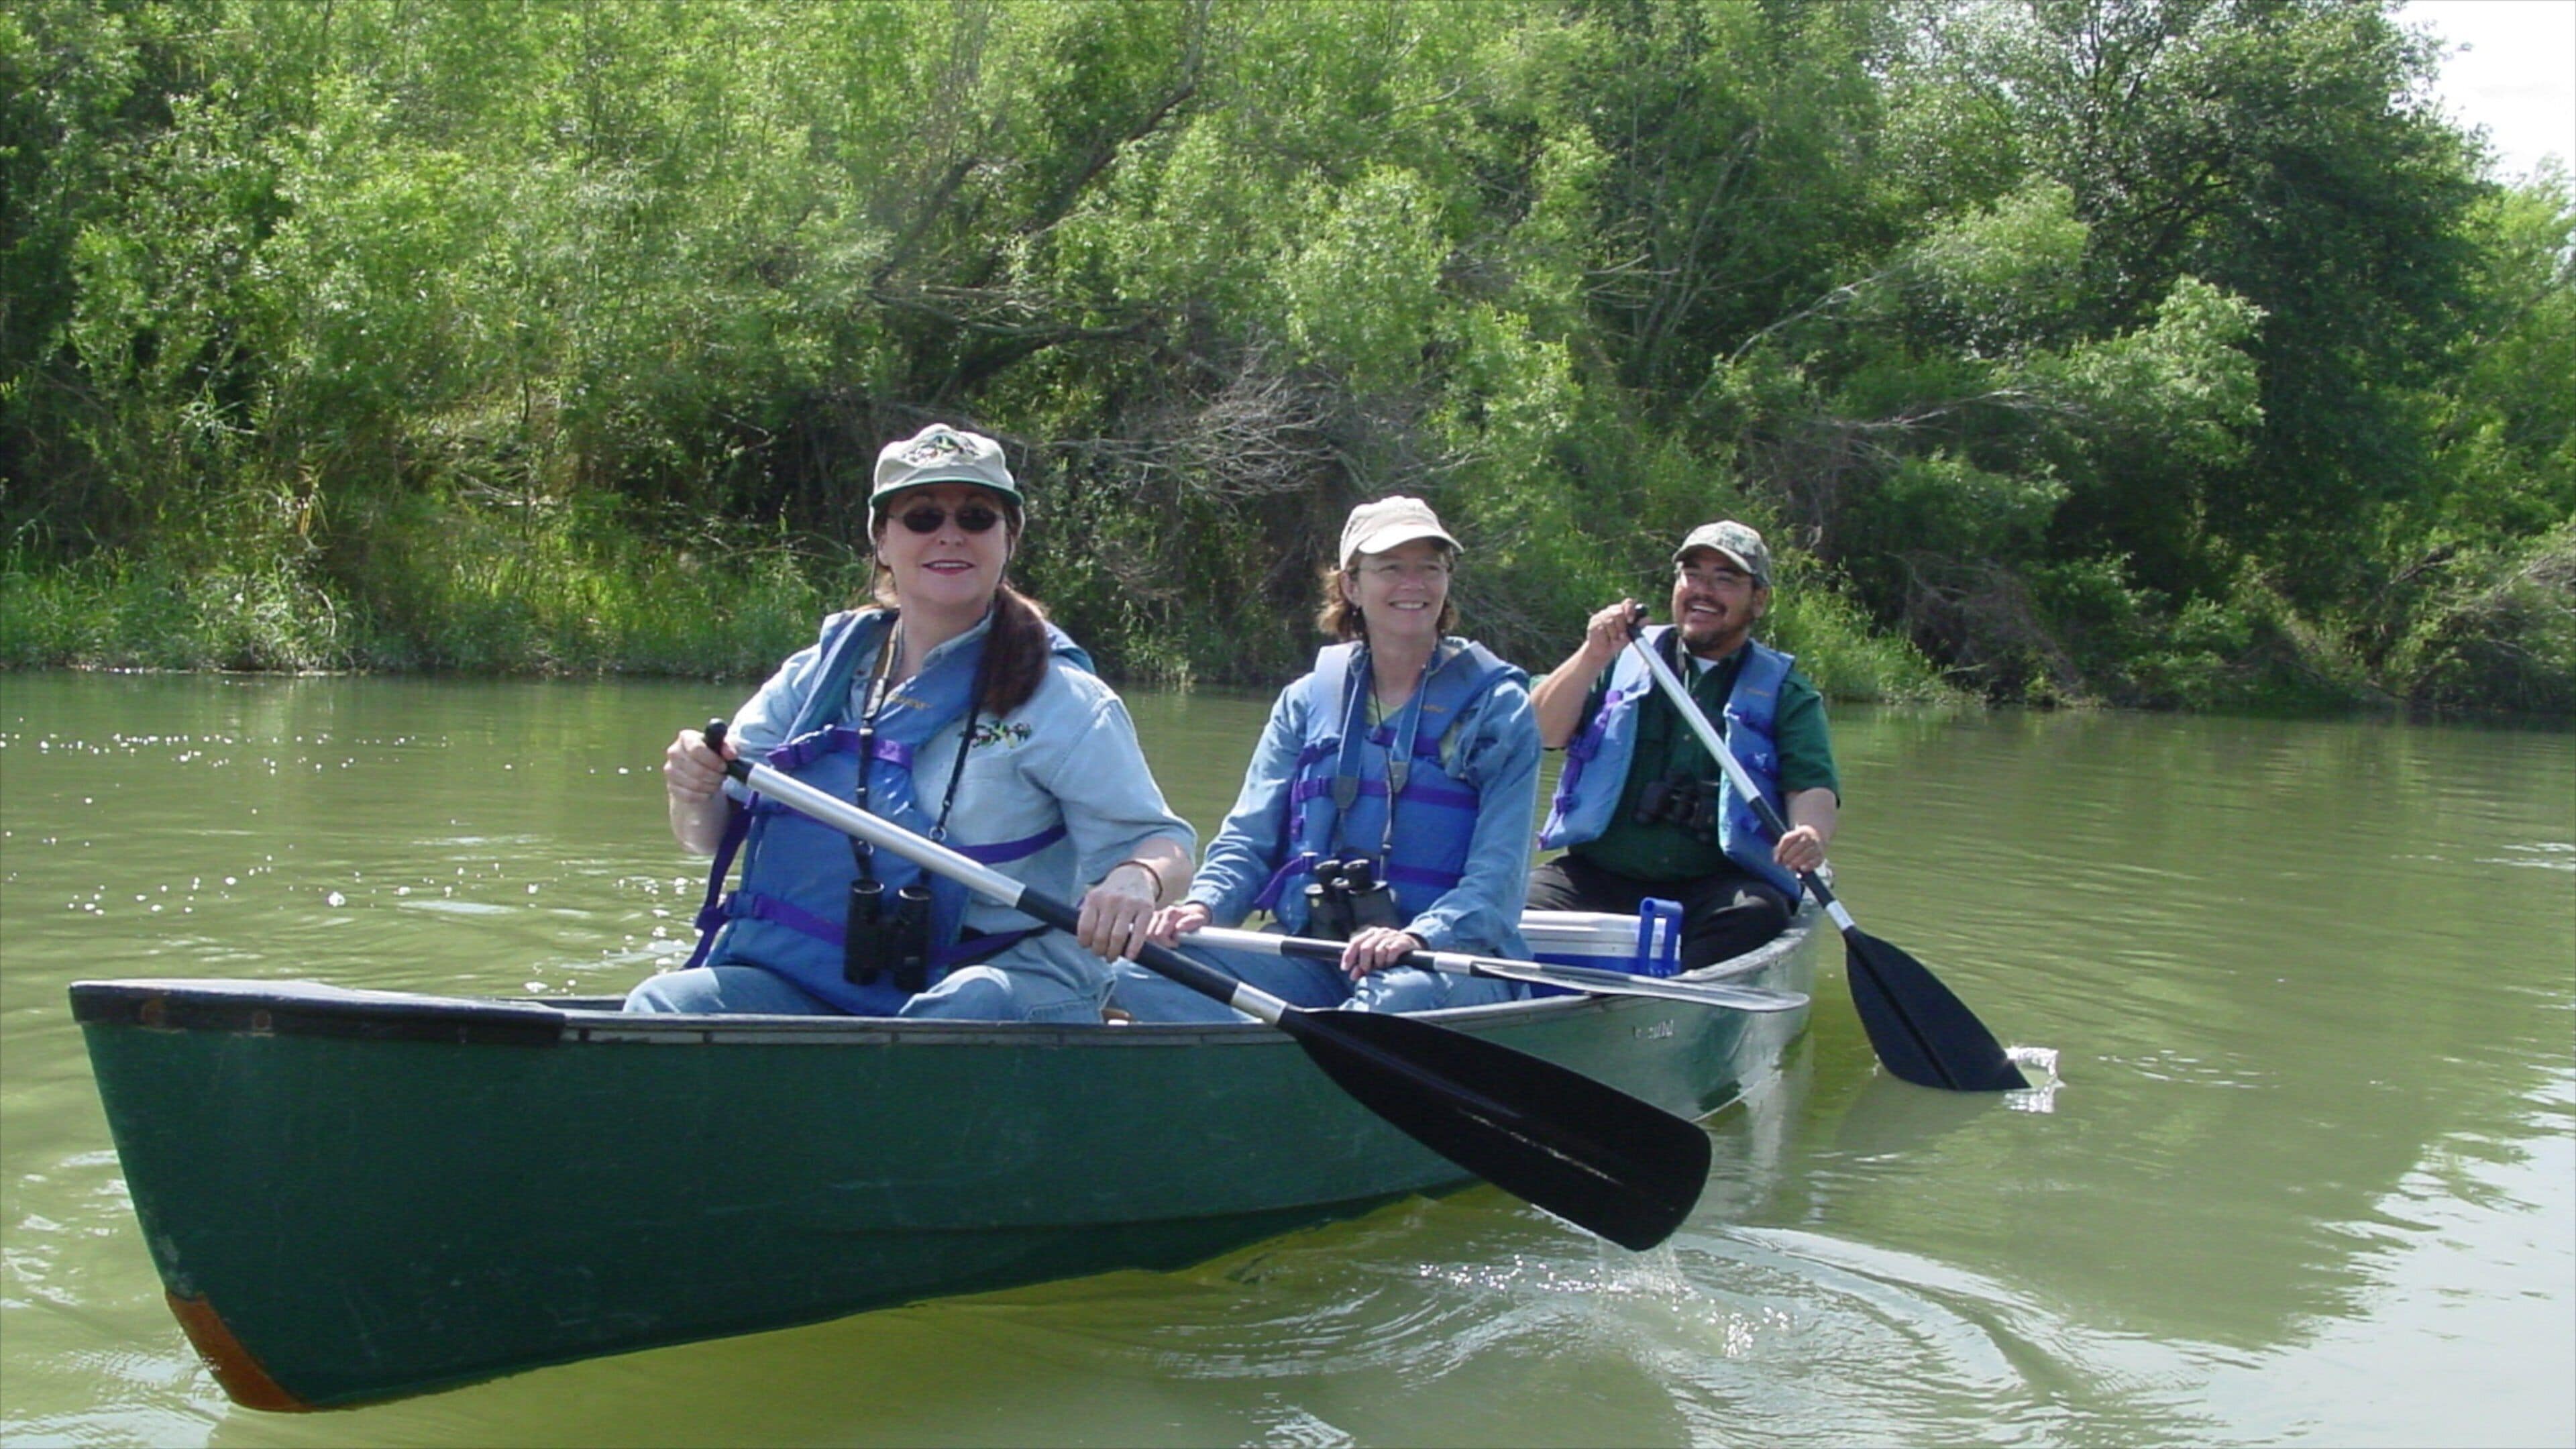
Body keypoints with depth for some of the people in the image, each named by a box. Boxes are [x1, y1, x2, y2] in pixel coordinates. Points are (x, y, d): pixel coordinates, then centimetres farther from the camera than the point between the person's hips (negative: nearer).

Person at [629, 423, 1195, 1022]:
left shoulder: (1060, 698, 1)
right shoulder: (821, 674, 12)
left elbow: (1156, 839, -5)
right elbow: (710, 835, 15)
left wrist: (1136, 880, -29)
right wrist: (694, 793, -9)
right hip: (794, 984, 4)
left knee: (972, 1006, -37)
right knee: (661, 1006, -22)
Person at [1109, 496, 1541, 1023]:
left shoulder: (1497, 705, 4)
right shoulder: (1306, 701, 14)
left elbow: (1499, 871, -6)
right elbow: (1249, 838, 11)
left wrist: (1419, 936, -26)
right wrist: (1204, 904, -12)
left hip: (1445, 961, -4)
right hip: (1313, 961, 4)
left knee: (1402, 997, -41)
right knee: (1144, 973, -21)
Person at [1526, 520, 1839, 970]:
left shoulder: (1784, 691, 14)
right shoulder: (1626, 658, 17)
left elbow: (1812, 785, -1)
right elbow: (1541, 733, 7)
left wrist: (1811, 833, -24)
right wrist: (1594, 657, -7)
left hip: (1713, 887, -1)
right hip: (1596, 877, 1)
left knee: (1758, 914, -35)